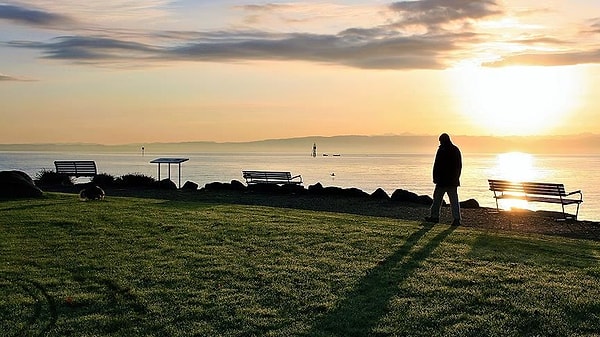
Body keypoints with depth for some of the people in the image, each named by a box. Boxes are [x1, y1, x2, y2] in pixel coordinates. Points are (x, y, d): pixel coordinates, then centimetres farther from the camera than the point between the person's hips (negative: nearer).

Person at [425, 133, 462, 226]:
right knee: (454, 200, 4)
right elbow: (460, 166, 16)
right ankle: (457, 219, -2)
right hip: (453, 180, 5)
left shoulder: (442, 150, -11)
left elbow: (437, 165, -13)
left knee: (437, 198, 7)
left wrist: (435, 177, -6)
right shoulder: (456, 150, 9)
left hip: (442, 180, -5)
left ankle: (434, 216, 15)